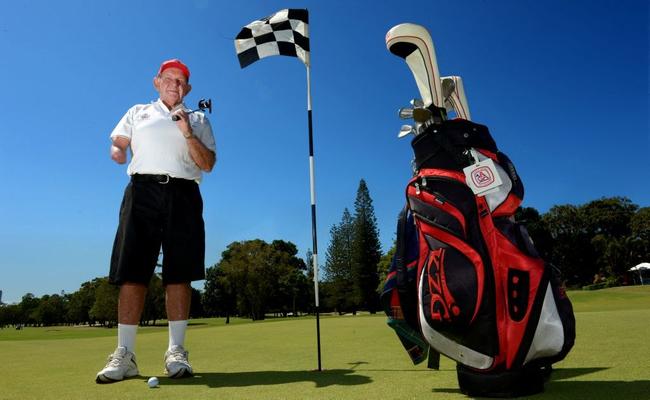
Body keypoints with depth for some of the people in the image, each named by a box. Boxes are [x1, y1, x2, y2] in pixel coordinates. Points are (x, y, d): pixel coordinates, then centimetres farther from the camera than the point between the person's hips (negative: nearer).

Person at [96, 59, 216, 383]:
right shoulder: (137, 113, 24)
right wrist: (117, 152, -7)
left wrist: (188, 134, -4)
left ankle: (176, 352, 0)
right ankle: (124, 354, -1)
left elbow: (208, 164, 9)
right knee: (132, 272, -6)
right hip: (142, 189, 1)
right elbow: (117, 145, 16)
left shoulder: (198, 120, 20)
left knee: (179, 273, -5)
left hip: (183, 194, 0)